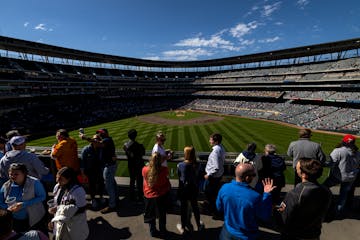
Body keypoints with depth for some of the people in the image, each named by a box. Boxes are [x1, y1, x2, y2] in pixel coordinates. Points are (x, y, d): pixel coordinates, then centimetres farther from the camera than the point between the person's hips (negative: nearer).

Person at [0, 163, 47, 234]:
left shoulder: (34, 182, -15)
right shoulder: (6, 186, -3)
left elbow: (42, 196, -15)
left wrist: (24, 204, -25)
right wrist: (9, 208, -16)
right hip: (16, 222, 4)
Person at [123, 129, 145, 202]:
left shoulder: (125, 144, -2)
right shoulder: (136, 145, -23)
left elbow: (127, 154, 5)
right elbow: (143, 153, -17)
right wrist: (142, 147, -3)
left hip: (130, 165, 6)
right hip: (138, 165, -6)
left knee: (132, 180, 19)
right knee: (139, 181, 7)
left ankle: (132, 196, 29)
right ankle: (140, 196, 17)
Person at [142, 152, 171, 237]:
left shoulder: (145, 169, -22)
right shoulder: (164, 169, -26)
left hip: (148, 195, 1)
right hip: (161, 195, -1)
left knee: (150, 214, 24)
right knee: (162, 214, 23)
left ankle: (152, 231, 40)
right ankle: (162, 230, 41)